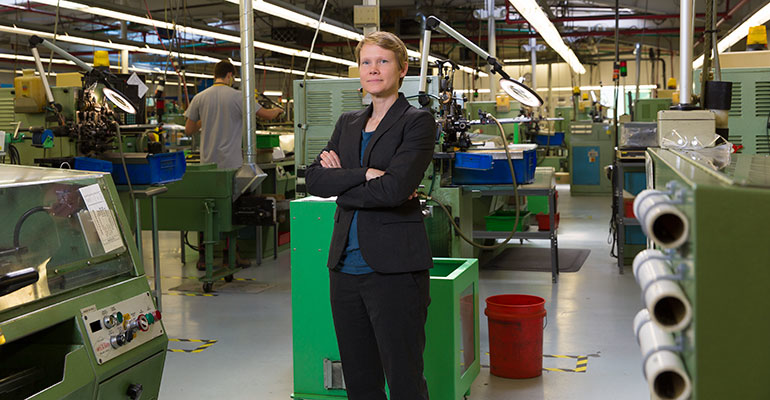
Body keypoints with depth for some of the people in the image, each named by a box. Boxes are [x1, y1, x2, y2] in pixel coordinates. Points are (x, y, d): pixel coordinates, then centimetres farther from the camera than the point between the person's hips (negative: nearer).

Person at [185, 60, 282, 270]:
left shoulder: (200, 98, 3)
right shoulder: (237, 97, -6)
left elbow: (188, 130, 9)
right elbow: (266, 115, 0)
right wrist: (277, 110, 23)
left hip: (207, 162, 3)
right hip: (231, 163, -3)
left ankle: (203, 256, 8)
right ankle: (231, 253, 9)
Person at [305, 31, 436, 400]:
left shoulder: (417, 122, -3)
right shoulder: (348, 123, 16)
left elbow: (395, 189, -17)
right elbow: (314, 179, 1)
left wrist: (341, 179, -5)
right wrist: (366, 174, -12)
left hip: (394, 268, -6)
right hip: (346, 265, 6)